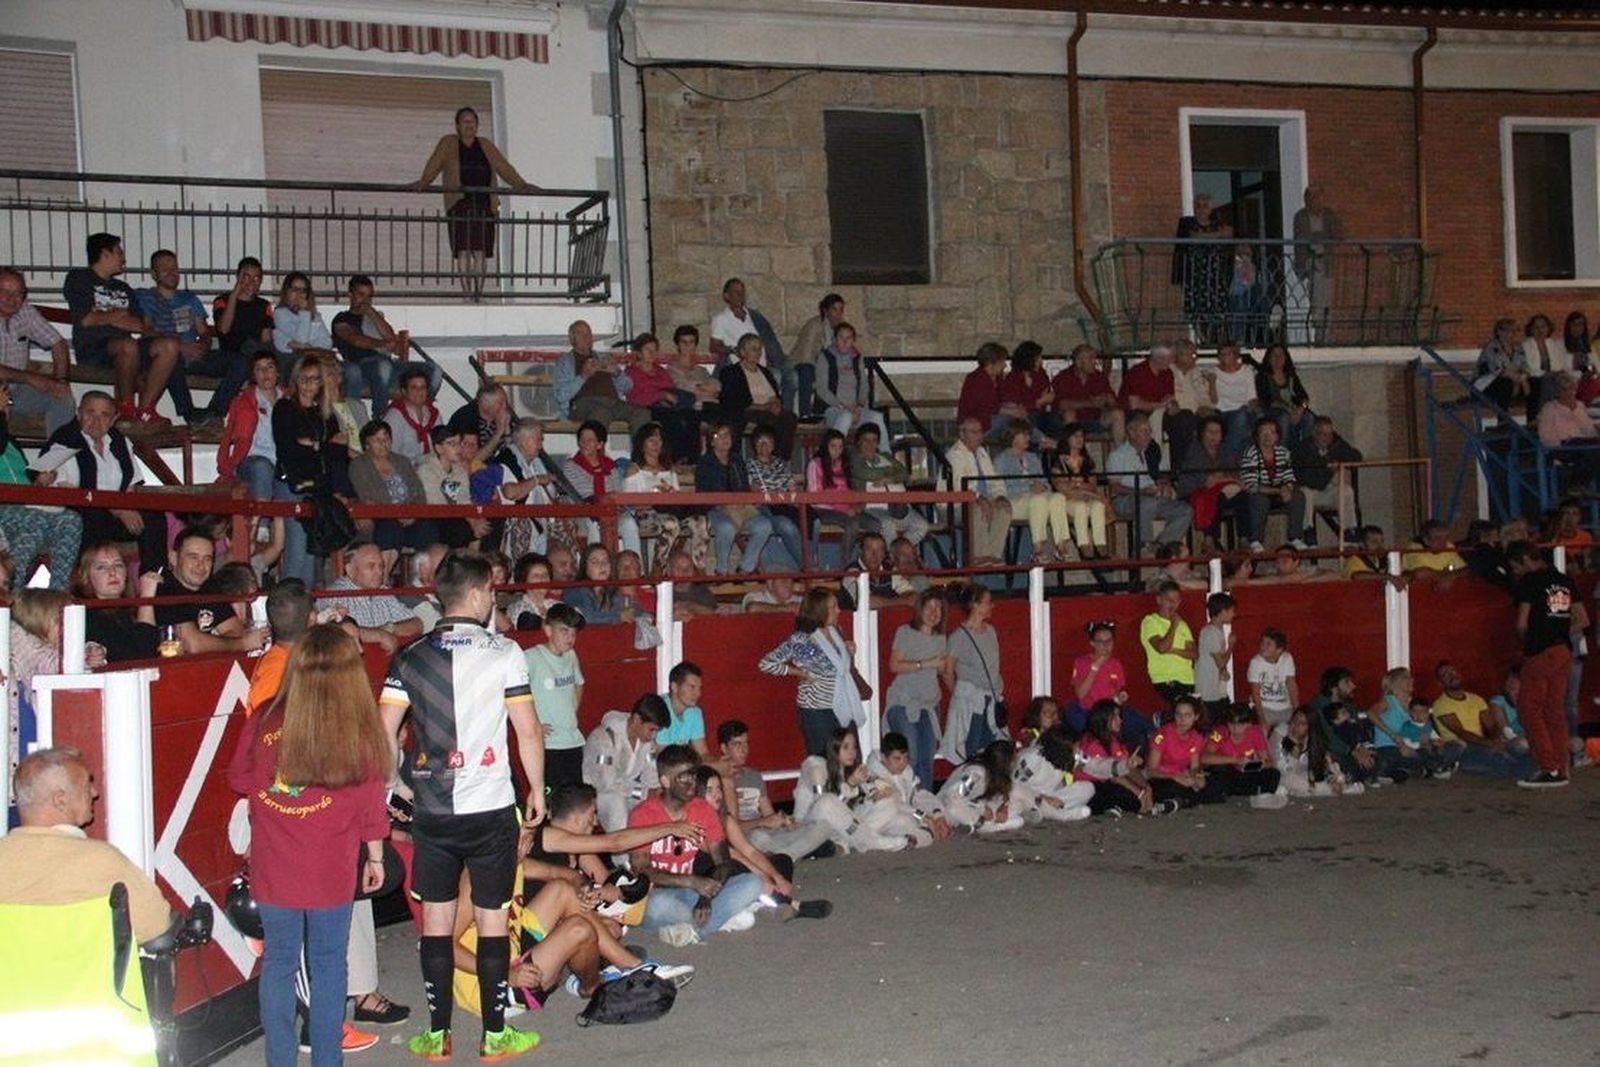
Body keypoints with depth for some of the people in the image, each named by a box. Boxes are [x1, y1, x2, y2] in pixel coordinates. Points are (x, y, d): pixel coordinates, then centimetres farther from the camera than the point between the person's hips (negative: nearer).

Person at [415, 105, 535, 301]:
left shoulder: (486, 145, 18)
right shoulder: (448, 143, 9)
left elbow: (503, 167, 17)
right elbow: (434, 163, -3)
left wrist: (520, 184, 9)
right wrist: (424, 182, -18)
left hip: (484, 204, 3)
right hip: (460, 204, -3)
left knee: (481, 251, -2)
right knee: (463, 250, -9)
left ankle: (478, 291, 2)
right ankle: (467, 292, -9)